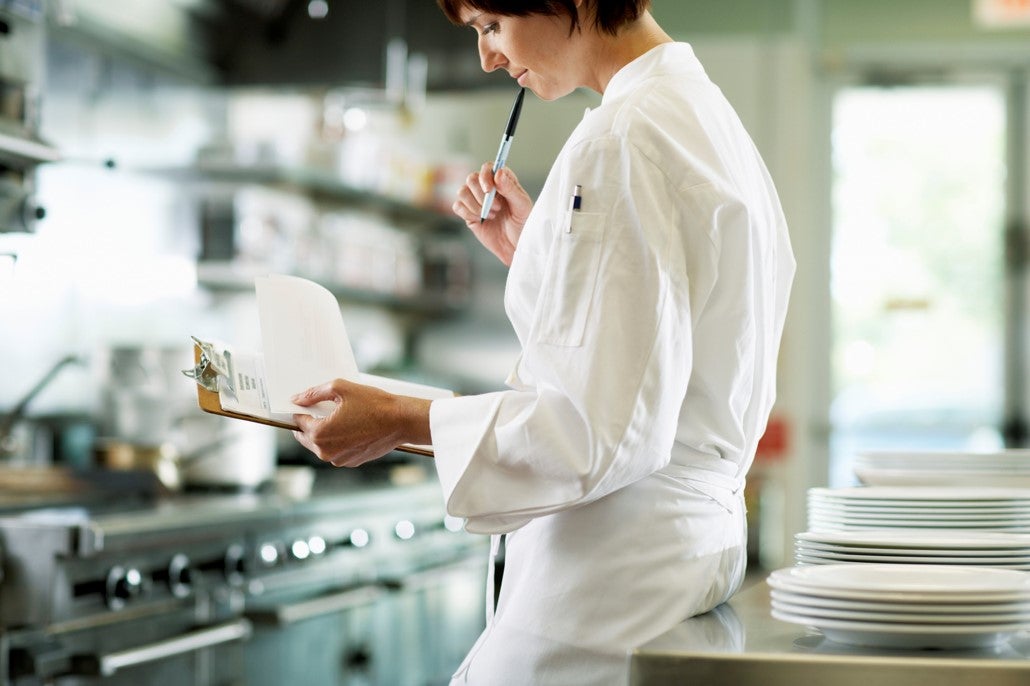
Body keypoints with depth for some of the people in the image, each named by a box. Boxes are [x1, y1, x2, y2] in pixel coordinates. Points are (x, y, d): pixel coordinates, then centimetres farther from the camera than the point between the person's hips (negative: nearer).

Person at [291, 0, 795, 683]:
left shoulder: (623, 139, -17)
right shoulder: (699, 110, 14)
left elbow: (607, 428, -22)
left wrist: (403, 421, -15)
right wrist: (532, 254, 17)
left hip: (614, 570, -10)